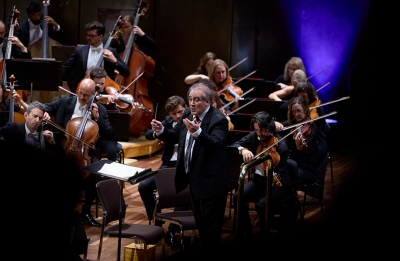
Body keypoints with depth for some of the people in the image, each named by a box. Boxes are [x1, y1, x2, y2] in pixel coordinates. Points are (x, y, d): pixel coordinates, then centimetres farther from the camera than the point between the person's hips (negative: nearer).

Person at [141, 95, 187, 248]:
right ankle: (156, 222, 5)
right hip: (169, 165, 5)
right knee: (144, 186, -14)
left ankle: (172, 230, -21)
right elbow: (147, 135, 1)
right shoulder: (168, 122, 8)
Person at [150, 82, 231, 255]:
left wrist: (198, 132, -51)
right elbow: (175, 137, 11)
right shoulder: (188, 113, 4)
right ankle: (204, 254, 34)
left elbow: (216, 145, -35)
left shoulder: (218, 120, -20)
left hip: (211, 182, -8)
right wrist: (161, 131, -10)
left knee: (211, 227, -1)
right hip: (194, 179, 8)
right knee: (201, 225, 21)